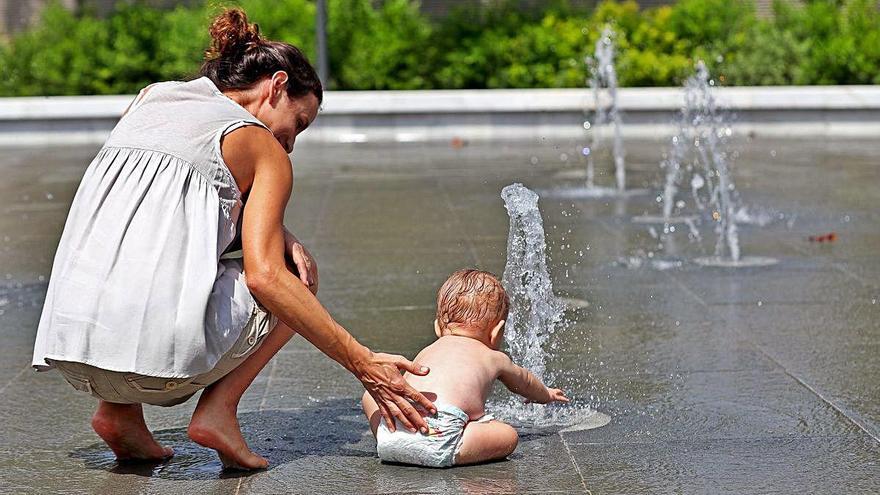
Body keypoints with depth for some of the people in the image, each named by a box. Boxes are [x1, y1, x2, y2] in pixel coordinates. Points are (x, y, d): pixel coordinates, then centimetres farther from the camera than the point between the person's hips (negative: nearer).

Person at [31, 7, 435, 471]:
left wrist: (276, 233, 20)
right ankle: (218, 409, 2)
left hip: (67, 346, 6)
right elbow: (264, 275, -7)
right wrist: (365, 365, -4)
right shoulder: (264, 149, 5)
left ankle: (118, 410, 16)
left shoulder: (149, 98, 21)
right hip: (159, 349, -5)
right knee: (296, 275, 20)